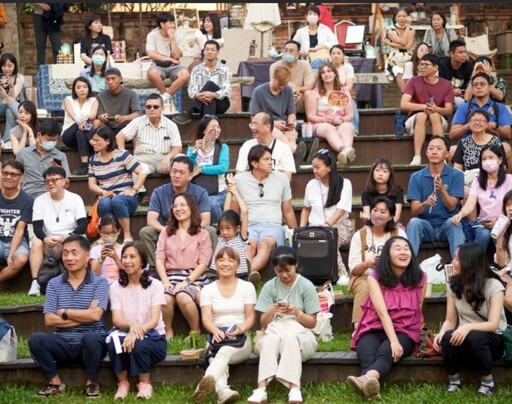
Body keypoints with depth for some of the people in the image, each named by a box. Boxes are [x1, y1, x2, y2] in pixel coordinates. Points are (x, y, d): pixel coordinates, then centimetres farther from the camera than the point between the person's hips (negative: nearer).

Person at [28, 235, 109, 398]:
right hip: (63, 344, 2)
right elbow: (49, 320, -6)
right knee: (36, 339, -25)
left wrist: (63, 312, -9)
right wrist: (84, 316, -12)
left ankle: (92, 383, -9)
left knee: (90, 337, -37)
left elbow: (95, 315, -17)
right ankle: (55, 382, -3)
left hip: (90, 344, -2)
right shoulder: (54, 284, 5)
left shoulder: (99, 282, -2)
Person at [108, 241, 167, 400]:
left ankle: (145, 384, -7)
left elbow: (154, 320, -15)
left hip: (153, 338, -1)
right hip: (127, 335, 2)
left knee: (138, 345, -35)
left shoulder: (155, 285, -4)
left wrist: (137, 333, -35)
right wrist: (131, 324, -34)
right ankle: (123, 383, -8)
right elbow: (116, 320, -10)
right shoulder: (116, 287, 2)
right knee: (114, 343, -32)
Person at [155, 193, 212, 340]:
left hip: (194, 278, -2)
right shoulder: (166, 232, 20)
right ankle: (168, 331, -10)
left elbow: (203, 263, 1)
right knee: (164, 298, -33)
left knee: (183, 296, -35)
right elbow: (159, 259, 8)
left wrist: (187, 281, -14)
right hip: (171, 277, 2)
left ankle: (195, 331, -13)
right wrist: (165, 281, -9)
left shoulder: (202, 234, 11)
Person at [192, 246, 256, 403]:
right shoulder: (208, 289, 13)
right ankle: (222, 390, -64)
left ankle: (206, 383, -66)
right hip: (217, 337, 2)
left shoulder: (247, 287, 11)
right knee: (215, 358, -36)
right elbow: (206, 318, 0)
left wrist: (241, 329, -21)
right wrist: (215, 331, -24)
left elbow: (251, 316, 3)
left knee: (225, 351, -39)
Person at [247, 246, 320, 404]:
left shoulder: (306, 286, 3)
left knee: (289, 338, -39)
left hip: (300, 333, -1)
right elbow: (263, 323, 7)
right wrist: (271, 311, -14)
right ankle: (261, 388, -50)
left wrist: (297, 313, -16)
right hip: (274, 331, 1)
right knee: (270, 339, -37)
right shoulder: (269, 286, 7)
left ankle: (294, 388, -49)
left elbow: (312, 323, 3)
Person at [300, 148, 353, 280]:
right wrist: (302, 228, 7)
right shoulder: (311, 185, 11)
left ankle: (342, 275, -34)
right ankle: (341, 273, -33)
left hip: (339, 226, -3)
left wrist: (327, 225, -28)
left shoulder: (344, 184, -2)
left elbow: (340, 211, -12)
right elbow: (306, 209, 23)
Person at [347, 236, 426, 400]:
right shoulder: (375, 278, -1)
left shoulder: (420, 278, 6)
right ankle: (370, 386, -67)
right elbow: (382, 312, -14)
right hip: (374, 329, 0)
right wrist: (393, 341, -28)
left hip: (404, 332, 0)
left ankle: (367, 379, -68)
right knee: (368, 358, -35)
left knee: (385, 353, -36)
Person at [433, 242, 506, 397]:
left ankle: (487, 382, -14)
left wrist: (469, 327, -39)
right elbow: (450, 320, -1)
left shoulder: (493, 285, -13)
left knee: (475, 336, -38)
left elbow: (493, 324, -21)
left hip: (491, 340, -3)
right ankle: (453, 382, -10)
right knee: (448, 338, -32)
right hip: (466, 343, 3)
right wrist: (442, 332, -24)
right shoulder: (454, 285, 0)